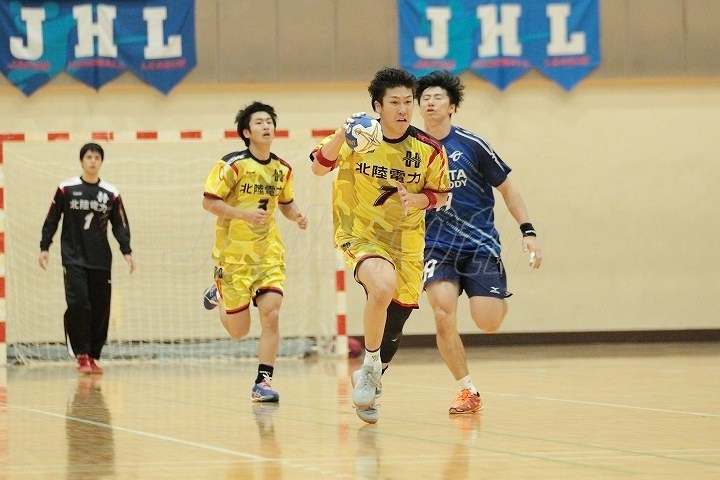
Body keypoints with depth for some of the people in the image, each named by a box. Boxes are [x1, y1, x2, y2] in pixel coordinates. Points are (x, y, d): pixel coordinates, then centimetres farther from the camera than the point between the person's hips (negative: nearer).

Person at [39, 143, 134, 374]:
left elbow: (120, 225, 7)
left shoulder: (111, 194, 5)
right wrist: (44, 247, 0)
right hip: (73, 258, -2)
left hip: (101, 260, 2)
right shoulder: (66, 189, 1)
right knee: (78, 303, -15)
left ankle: (93, 356, 10)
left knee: (100, 309, 0)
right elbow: (51, 220, 6)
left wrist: (126, 251, -5)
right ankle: (81, 355, -10)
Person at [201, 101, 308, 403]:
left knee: (271, 314, -14)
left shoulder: (282, 169, 5)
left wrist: (297, 216, -2)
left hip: (268, 252, 4)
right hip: (233, 253, -4)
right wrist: (245, 214, -24)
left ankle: (263, 382, -5)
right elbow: (209, 202, -12)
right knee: (239, 330, 4)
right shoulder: (232, 165, -11)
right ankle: (220, 295, 37)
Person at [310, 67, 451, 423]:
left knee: (393, 326, 6)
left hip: (406, 243, 3)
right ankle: (369, 366, -11)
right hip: (359, 234, -3)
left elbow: (440, 194, 5)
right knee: (383, 286, -34)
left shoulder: (429, 150, -8)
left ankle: (369, 381, 37)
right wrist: (340, 135, -22)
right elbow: (319, 167, -4)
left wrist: (416, 199, -18)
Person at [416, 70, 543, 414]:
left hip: (479, 243, -2)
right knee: (443, 318, -20)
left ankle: (501, 299, 26)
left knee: (487, 322, -13)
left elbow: (506, 188, 1)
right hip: (437, 246, 2)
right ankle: (468, 391, -3)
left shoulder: (471, 145, -6)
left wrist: (528, 232, -5)